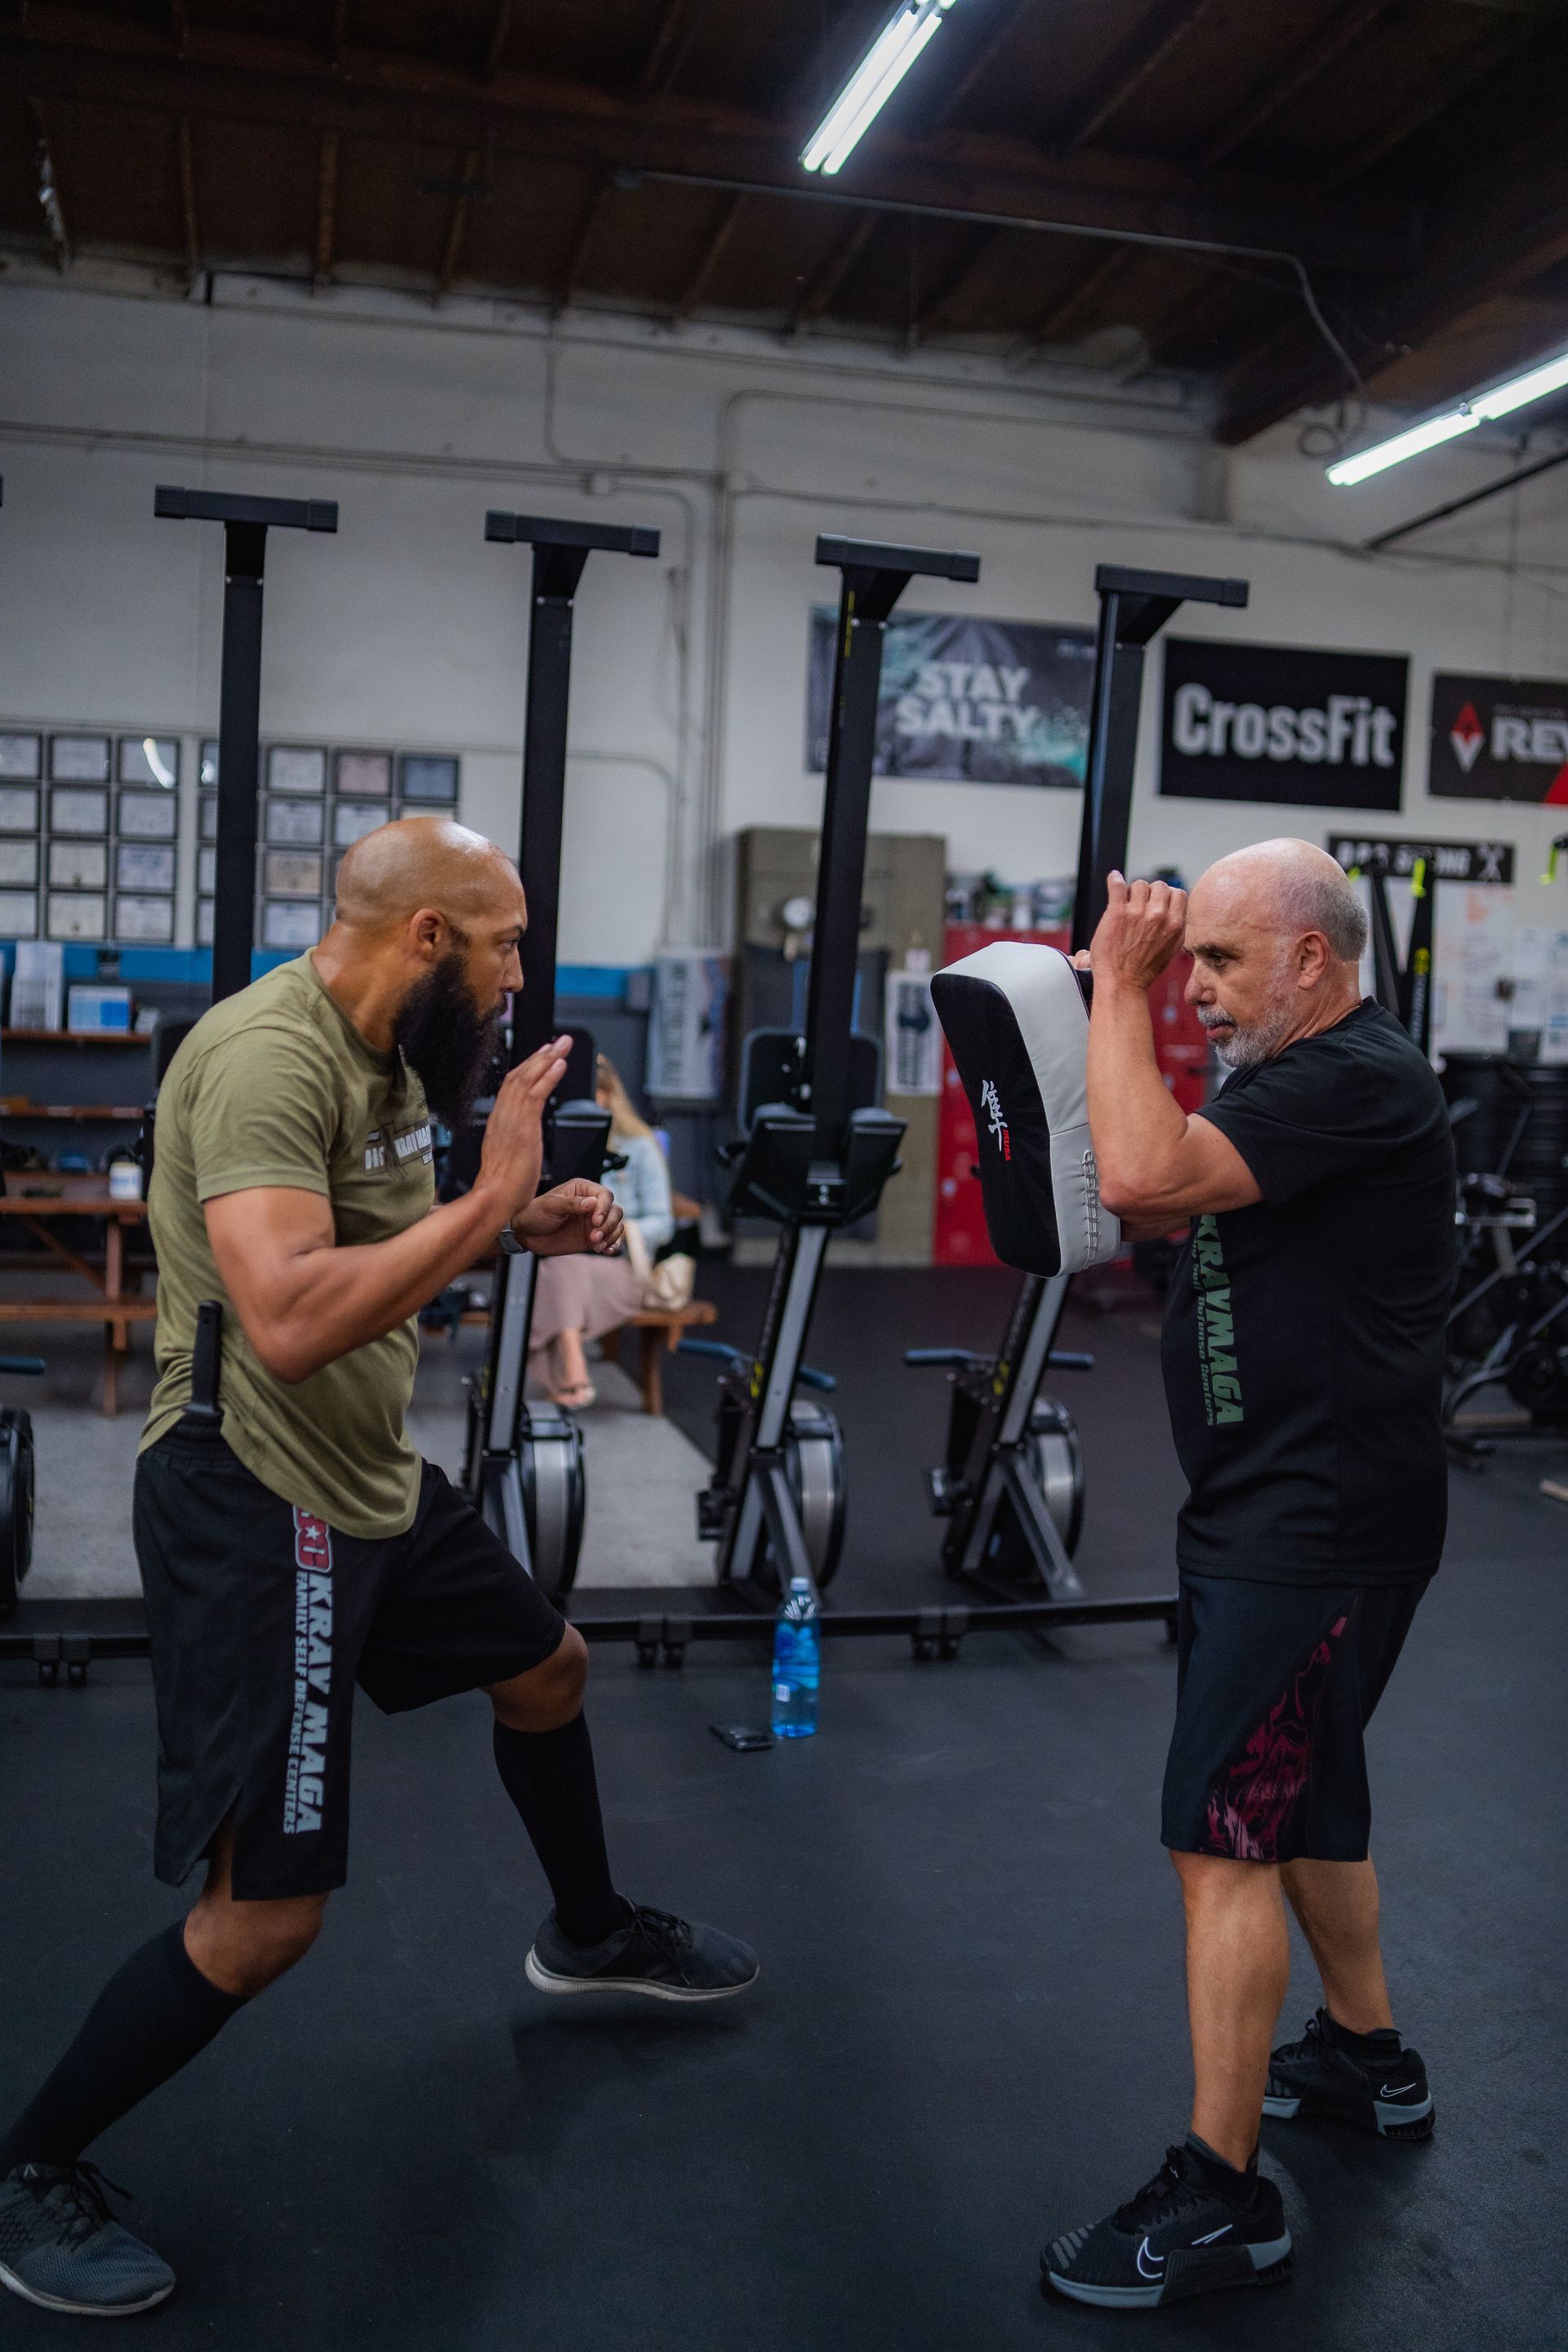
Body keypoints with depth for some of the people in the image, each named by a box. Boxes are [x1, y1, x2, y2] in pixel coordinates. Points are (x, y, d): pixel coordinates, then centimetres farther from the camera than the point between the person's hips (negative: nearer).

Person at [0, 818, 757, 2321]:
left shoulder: (382, 1053, 7)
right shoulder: (269, 1054, -24)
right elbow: (289, 1319, -36)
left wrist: (519, 1229, 4)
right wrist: (490, 1197, -29)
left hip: (371, 1475, 10)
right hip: (256, 1502, -10)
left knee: (545, 1669, 26)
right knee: (268, 1910, -7)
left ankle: (589, 1936, 52)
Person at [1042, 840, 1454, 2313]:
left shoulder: (1358, 1082, -20)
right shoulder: (1307, 1075, 14)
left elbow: (1143, 1175, -31)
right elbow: (1156, 1202, 12)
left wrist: (1119, 987, -20)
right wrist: (1113, 1010, 2)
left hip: (1315, 1536, -11)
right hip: (1280, 1513, 11)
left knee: (1223, 1843, -5)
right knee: (1302, 1800, 24)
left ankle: (1221, 2200, 6)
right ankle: (1364, 2057, 43)